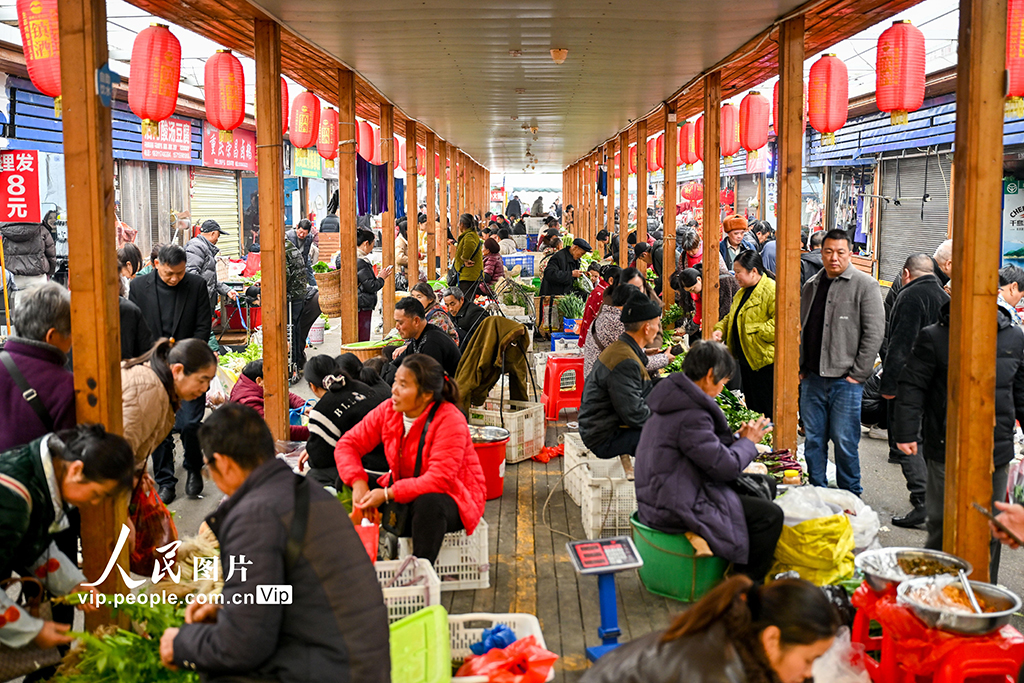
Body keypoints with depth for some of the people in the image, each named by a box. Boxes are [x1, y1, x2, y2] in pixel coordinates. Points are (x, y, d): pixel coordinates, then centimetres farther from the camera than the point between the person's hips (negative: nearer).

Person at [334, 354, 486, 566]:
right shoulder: (388, 411, -6)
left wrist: (387, 494, -33)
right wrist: (358, 482, -21)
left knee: (428, 504, -40)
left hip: (451, 497, -6)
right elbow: (348, 444, -2)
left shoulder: (450, 421, -24)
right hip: (403, 491, 6)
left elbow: (439, 480, -31)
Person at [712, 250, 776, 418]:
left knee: (766, 411, -2)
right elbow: (731, 316, 24)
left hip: (765, 361, -9)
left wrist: (754, 331, -22)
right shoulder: (743, 291, 15)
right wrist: (720, 329, 5)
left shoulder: (772, 290, -16)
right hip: (746, 359, 9)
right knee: (751, 406, 18)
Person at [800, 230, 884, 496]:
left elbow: (874, 332, -9)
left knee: (845, 442, -1)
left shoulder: (865, 285, -5)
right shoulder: (811, 285, 12)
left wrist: (858, 373, -11)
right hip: (812, 377, 5)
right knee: (813, 439, 11)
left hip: (845, 380, -5)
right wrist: (800, 367, 11)